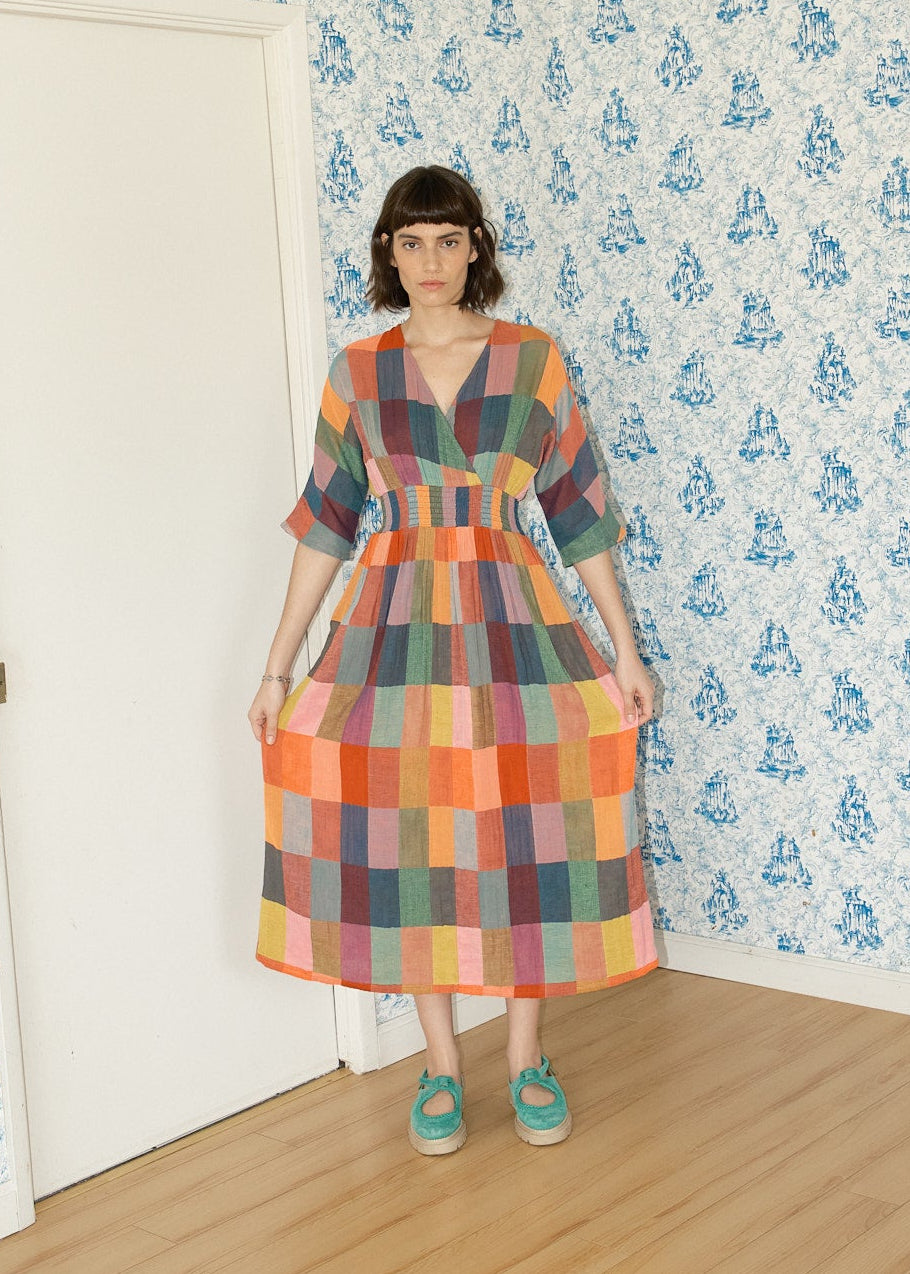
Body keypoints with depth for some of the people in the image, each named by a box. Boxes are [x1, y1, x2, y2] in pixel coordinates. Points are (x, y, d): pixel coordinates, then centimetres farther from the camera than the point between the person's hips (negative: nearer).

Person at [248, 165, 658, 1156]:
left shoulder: (533, 361, 2)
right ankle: (441, 1067, 17)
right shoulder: (356, 374, 4)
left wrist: (626, 650, 1)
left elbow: (578, 509, 4)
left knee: (525, 834, 0)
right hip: (394, 619, 1)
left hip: (511, 611, 0)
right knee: (409, 838, 1)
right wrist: (278, 666, 3)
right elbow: (323, 521, 5)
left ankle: (526, 1057, 18)